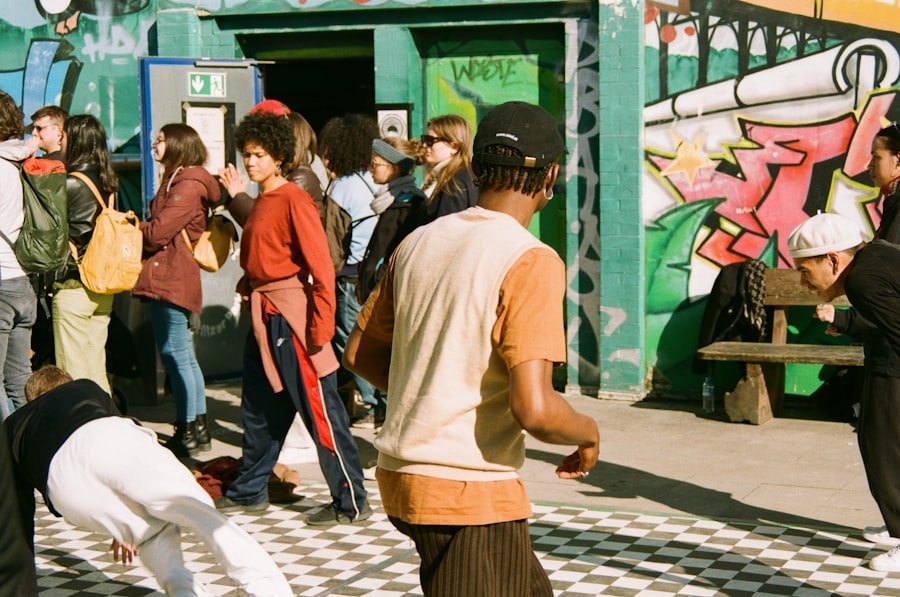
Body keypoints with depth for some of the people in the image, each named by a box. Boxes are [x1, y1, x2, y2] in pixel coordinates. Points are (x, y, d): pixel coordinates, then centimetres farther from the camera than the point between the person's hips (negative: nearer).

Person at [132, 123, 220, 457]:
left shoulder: (187, 186, -12)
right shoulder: (175, 181, 20)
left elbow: (158, 231, -18)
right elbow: (161, 228, 12)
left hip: (171, 279, -11)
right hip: (167, 277, 11)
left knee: (175, 355, -6)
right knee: (183, 357, 15)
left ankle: (187, 433, -1)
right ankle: (198, 427, 22)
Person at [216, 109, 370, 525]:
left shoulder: (294, 199, -13)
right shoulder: (260, 202, 14)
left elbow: (321, 267, -18)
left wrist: (321, 326, -23)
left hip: (292, 316, -9)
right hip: (261, 314, 9)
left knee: (319, 409, -5)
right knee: (259, 408, 17)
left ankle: (351, 503, 1)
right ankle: (249, 491, 29)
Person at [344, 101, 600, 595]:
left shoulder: (418, 243, 5)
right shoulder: (532, 262, -16)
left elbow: (359, 355, 14)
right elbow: (533, 409, -24)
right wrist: (589, 433, -4)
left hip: (403, 475, 8)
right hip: (470, 494, -8)